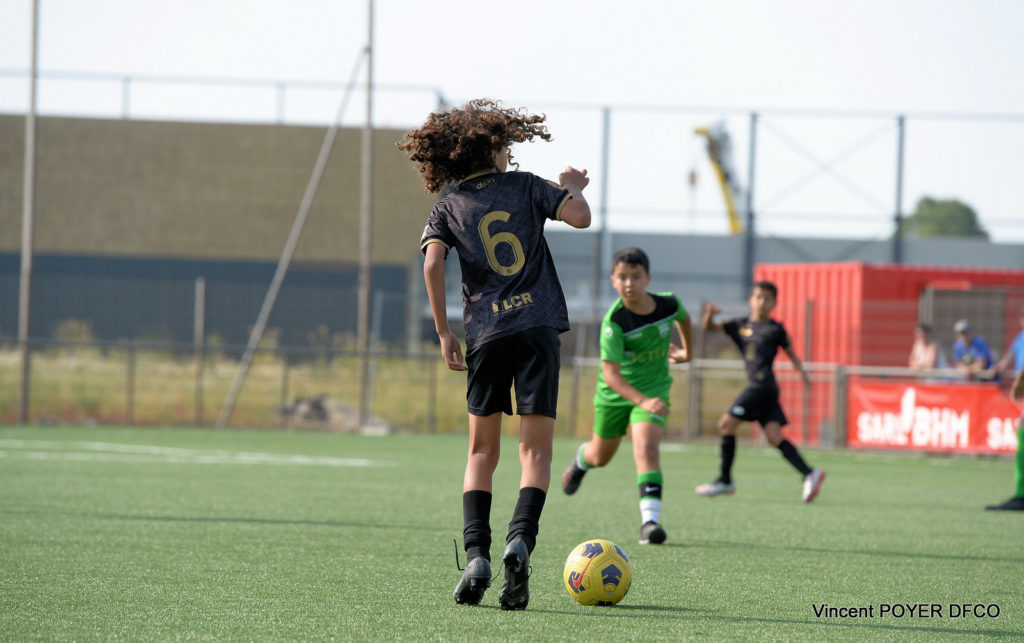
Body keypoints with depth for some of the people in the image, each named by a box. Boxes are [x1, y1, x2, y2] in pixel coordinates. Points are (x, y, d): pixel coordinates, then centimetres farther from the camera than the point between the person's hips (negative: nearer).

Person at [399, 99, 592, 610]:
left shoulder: (448, 207, 10)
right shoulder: (525, 186, 9)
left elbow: (432, 261, -4)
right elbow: (579, 216, 0)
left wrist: (443, 331, 1)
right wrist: (573, 187, 22)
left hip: (486, 333, 1)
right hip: (538, 326, -1)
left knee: (482, 452, 10)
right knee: (536, 450, 0)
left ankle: (476, 554, -6)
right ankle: (520, 539, -24)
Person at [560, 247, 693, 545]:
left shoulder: (668, 304, -17)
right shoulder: (614, 321, -29)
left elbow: (683, 318, 11)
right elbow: (610, 374, -34)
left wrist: (687, 351, 25)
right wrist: (642, 400, -48)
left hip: (654, 388, 1)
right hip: (615, 391, -1)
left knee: (646, 445, -24)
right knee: (601, 456, 19)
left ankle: (650, 520, -31)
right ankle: (582, 458, 58)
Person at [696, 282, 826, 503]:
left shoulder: (775, 329, 5)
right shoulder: (740, 325, 18)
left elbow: (791, 354, 13)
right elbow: (708, 326, 17)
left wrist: (802, 371, -4)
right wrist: (709, 313, -4)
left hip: (763, 384, -6)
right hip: (755, 386, 6)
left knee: (726, 423, -8)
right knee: (774, 436, -5)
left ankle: (725, 480, -2)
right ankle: (809, 474, -11)